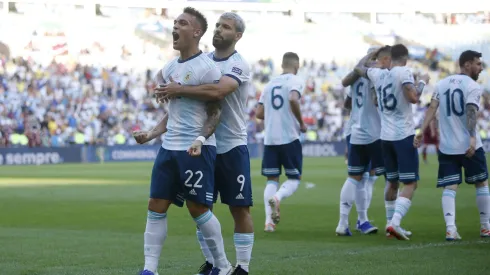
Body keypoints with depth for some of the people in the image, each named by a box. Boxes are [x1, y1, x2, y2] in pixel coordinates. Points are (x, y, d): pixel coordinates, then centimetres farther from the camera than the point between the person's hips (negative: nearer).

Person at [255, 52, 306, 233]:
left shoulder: (270, 84, 14)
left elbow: (259, 113, 11)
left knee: (272, 179, 9)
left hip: (270, 138, 5)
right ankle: (277, 197, -26)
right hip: (290, 137, -4)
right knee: (294, 179, 5)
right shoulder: (295, 81, -3)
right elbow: (293, 99, -23)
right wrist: (301, 123, -11)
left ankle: (269, 221, -3)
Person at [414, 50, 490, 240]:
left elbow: (432, 109, 0)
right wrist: (472, 138, -31)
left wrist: (422, 131, -5)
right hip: (469, 146, -4)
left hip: (447, 147, 4)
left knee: (449, 188, 0)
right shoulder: (473, 86, -7)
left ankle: (450, 228, -18)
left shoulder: (442, 84, 11)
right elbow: (471, 112, -21)